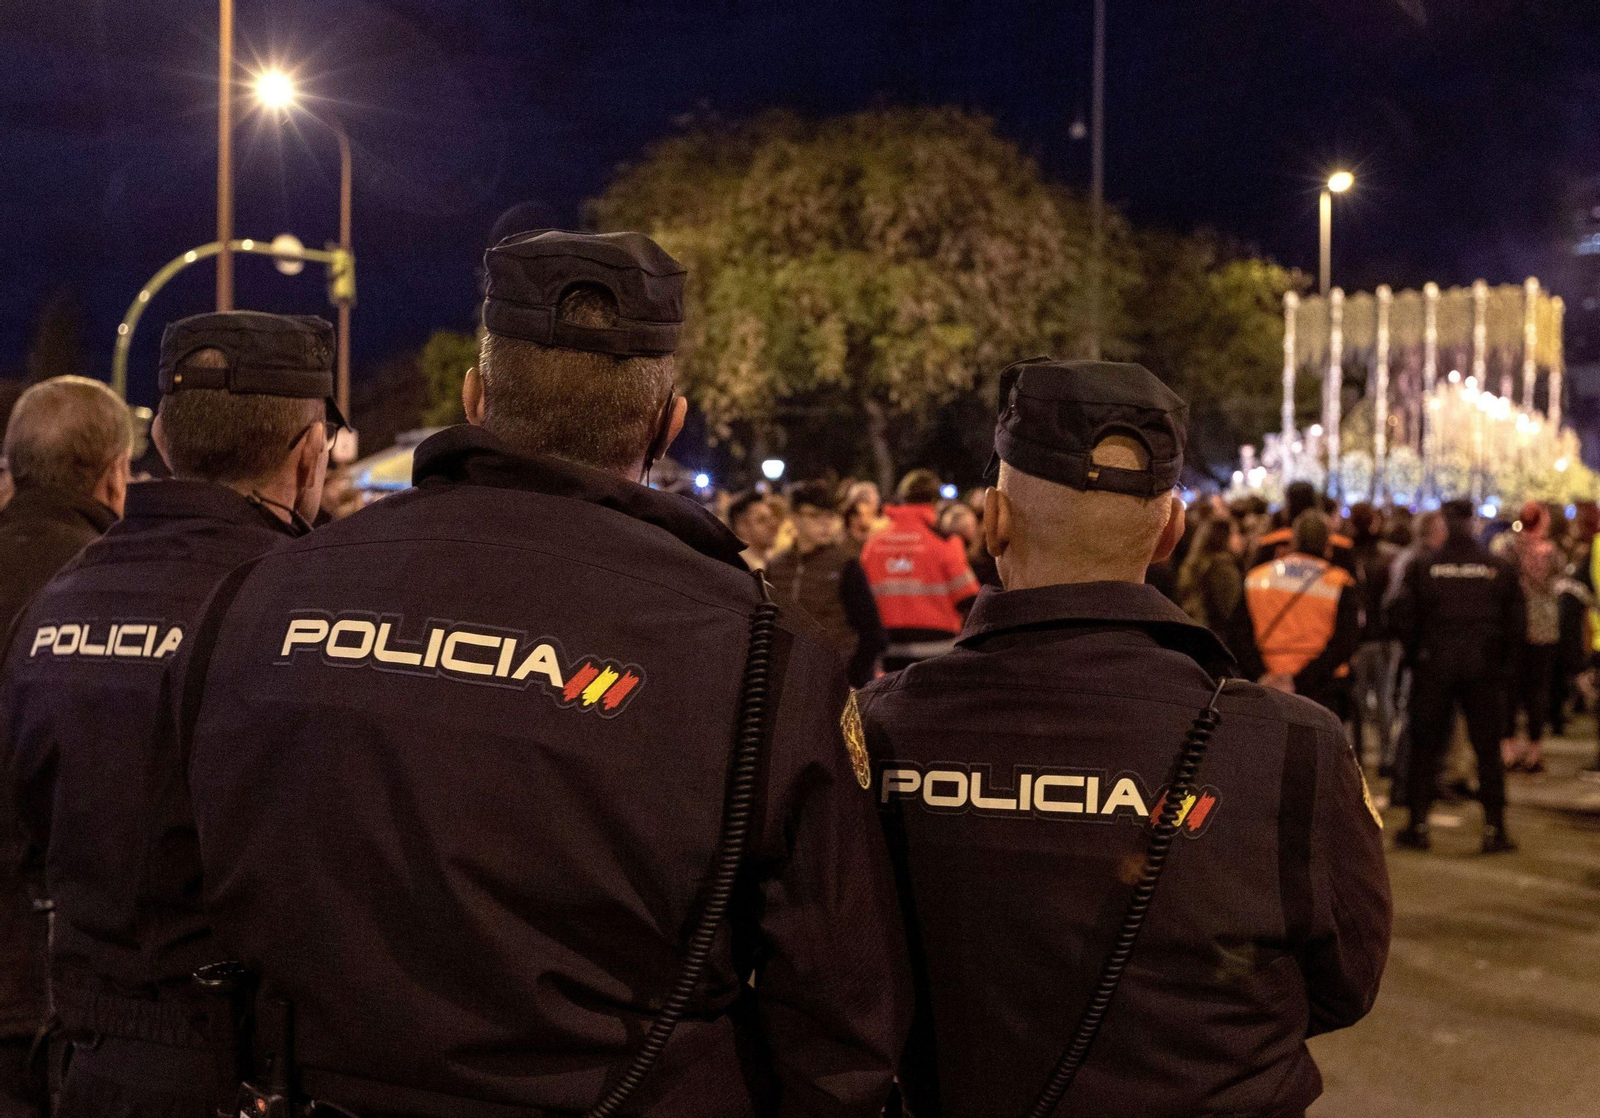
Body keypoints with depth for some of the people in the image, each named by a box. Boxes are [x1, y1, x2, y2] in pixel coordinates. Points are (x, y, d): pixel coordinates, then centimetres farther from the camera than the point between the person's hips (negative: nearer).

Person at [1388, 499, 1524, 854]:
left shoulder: (1422, 565, -5)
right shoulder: (1498, 568, -1)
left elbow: (1400, 616, -8)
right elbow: (1517, 622, -1)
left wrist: (1415, 651, 7)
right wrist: (1504, 661, 10)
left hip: (1433, 667, -1)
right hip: (1484, 670, 1)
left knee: (1425, 746, 8)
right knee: (1488, 748, 8)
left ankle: (1418, 825, 8)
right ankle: (1494, 828, 7)